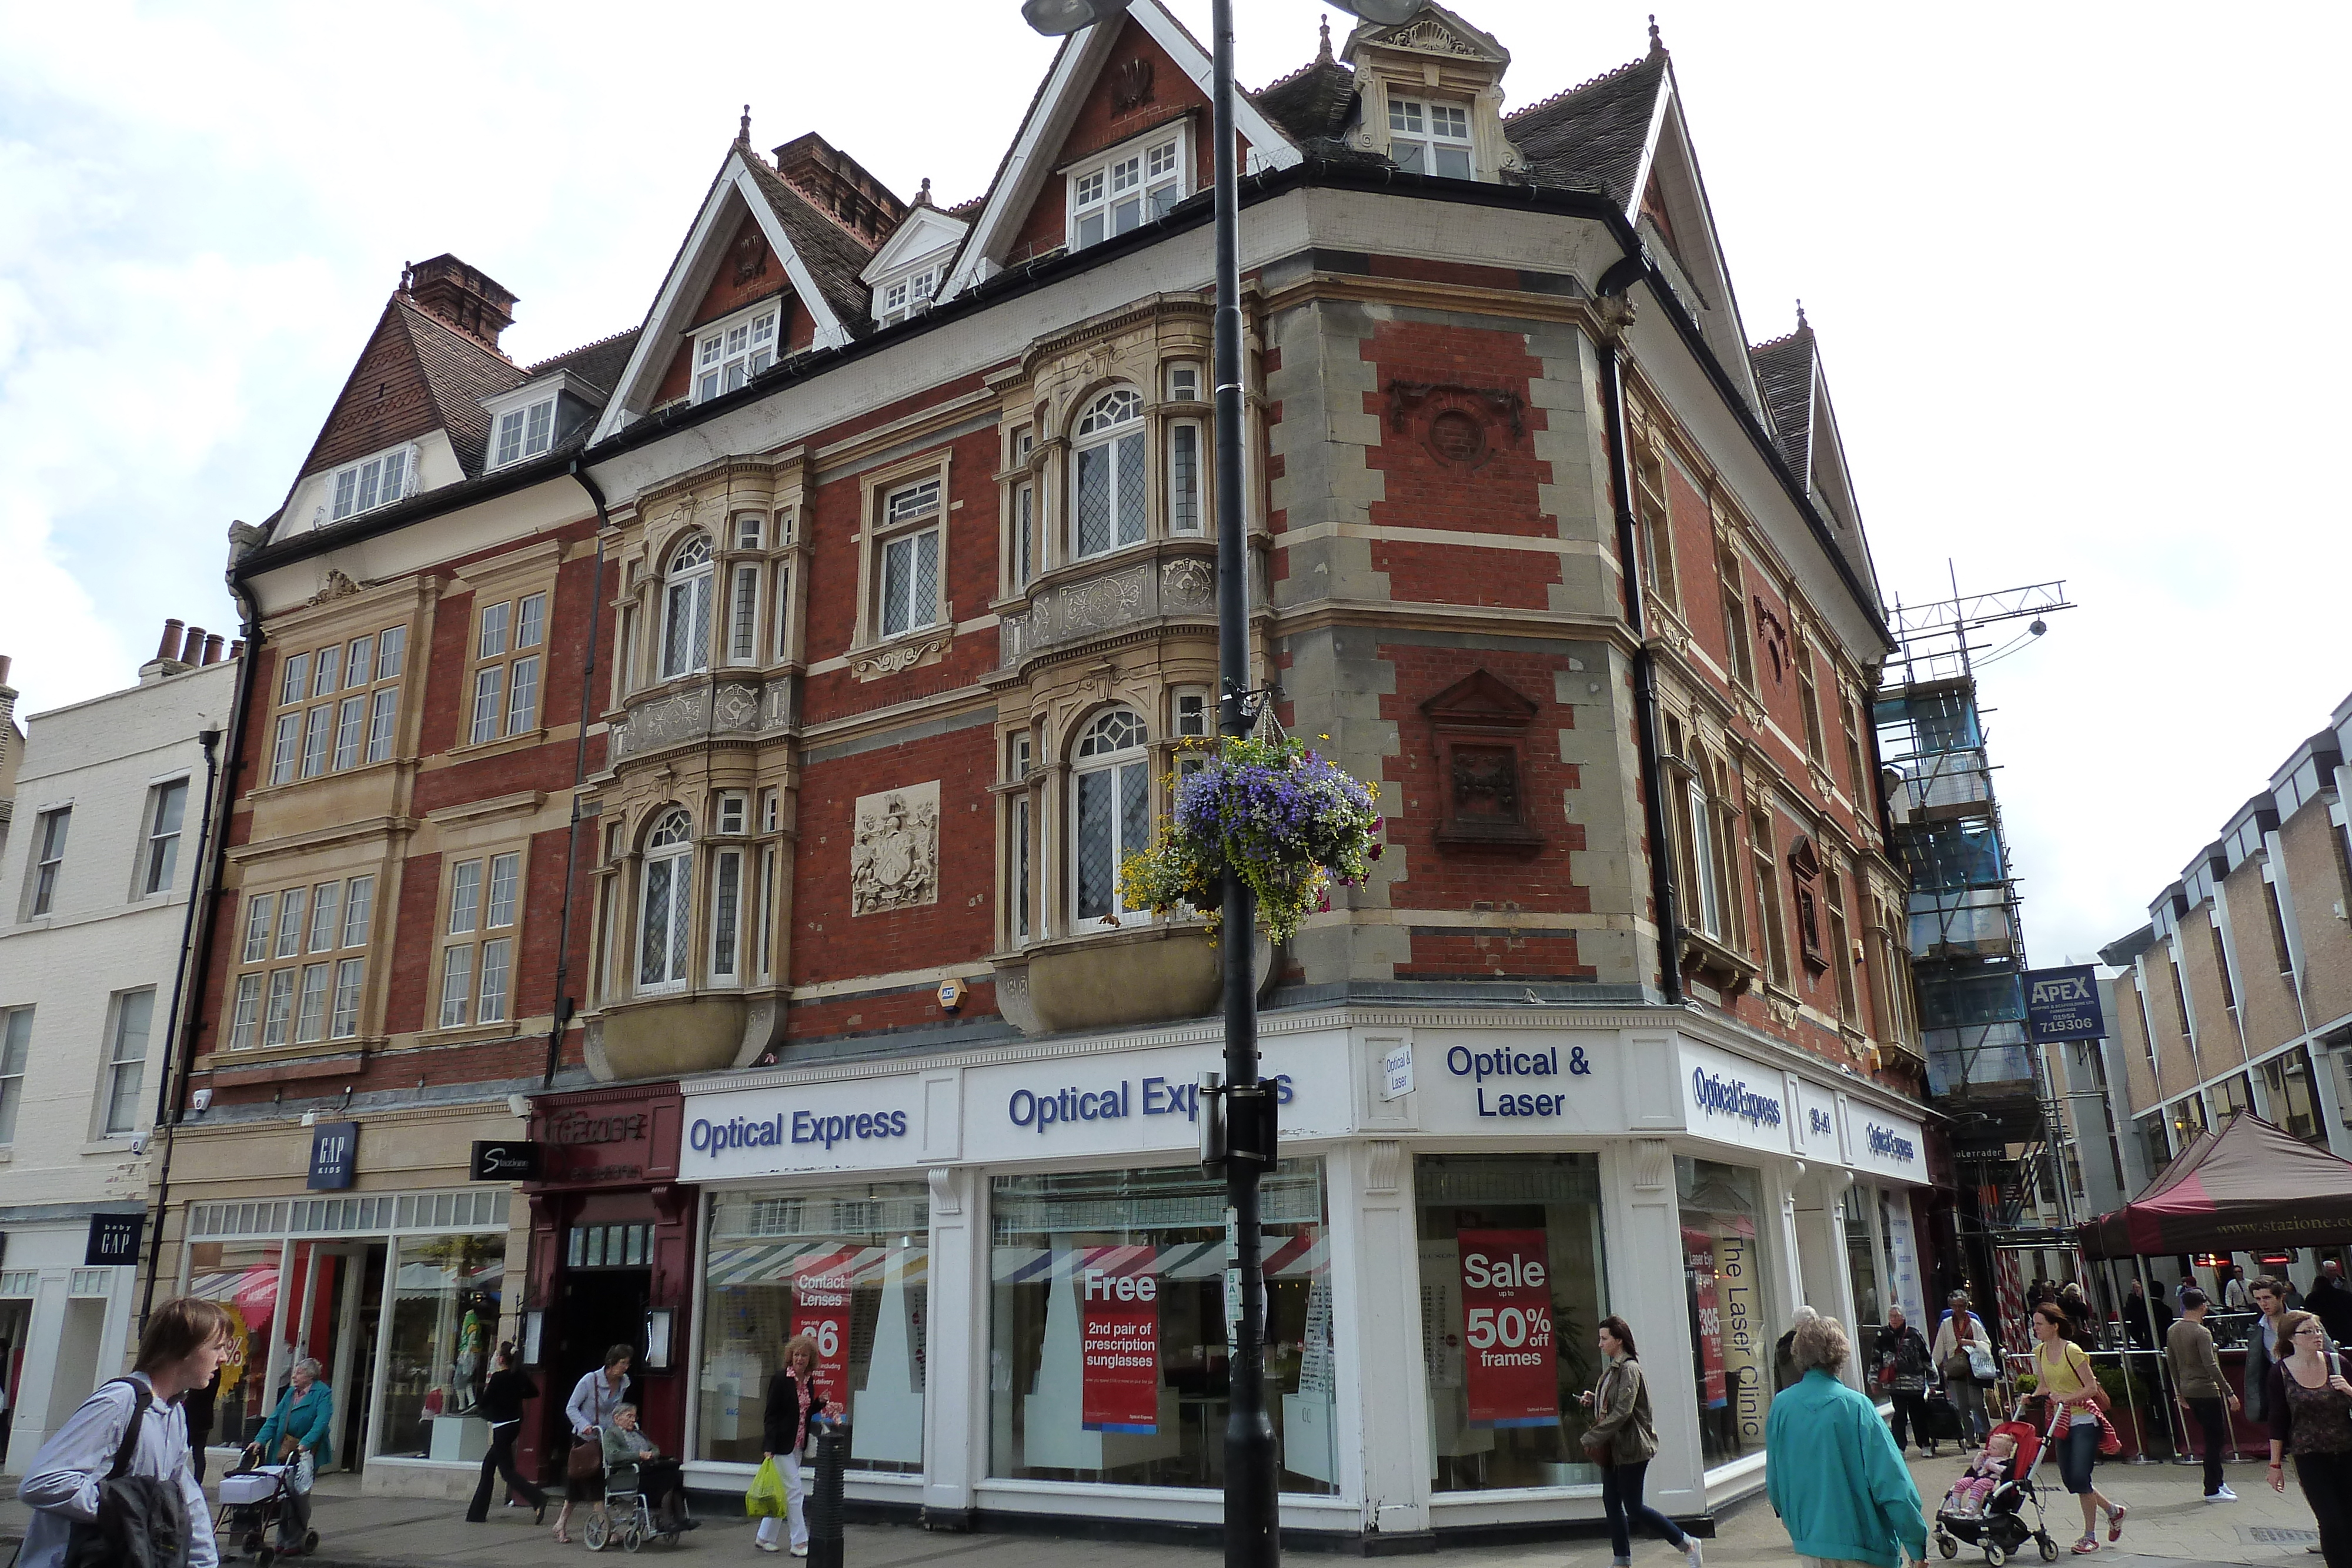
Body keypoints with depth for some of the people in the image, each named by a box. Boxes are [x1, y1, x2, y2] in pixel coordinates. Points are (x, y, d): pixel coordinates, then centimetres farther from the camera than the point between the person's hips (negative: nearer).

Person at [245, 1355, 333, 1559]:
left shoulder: (322, 1393, -6)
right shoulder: (290, 1393, 16)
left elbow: (321, 1423, -17)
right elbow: (275, 1419, 14)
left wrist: (305, 1444, -29)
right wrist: (260, 1440, 0)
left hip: (306, 1452, -6)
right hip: (284, 1451, 6)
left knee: (298, 1494, -5)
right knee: (283, 1495, 6)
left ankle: (294, 1543, 5)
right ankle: (283, 1540, 17)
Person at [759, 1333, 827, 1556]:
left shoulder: (809, 1380, 7)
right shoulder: (781, 1379, -13)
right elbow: (770, 1415, -13)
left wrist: (819, 1403, -3)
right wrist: (769, 1447, -18)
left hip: (798, 1445, 7)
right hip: (781, 1445, -7)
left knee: (783, 1494, 13)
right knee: (794, 1492, -6)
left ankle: (765, 1538, 24)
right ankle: (799, 1542, -1)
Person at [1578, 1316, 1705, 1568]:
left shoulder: (1629, 1369, -17)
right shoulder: (1612, 1369, 13)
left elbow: (1622, 1412, -24)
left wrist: (1592, 1437, -23)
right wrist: (1593, 1401, 3)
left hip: (1631, 1447, -9)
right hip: (1613, 1448, 9)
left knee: (1633, 1507, -3)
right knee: (1611, 1503, 9)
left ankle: (1687, 1545, 10)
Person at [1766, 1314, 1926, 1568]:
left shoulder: (1781, 1406, -4)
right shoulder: (1856, 1406, -16)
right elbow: (1892, 1481, -16)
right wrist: (1916, 1546, -8)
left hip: (1807, 1540, 3)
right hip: (1859, 1541, -3)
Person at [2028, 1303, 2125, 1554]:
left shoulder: (2072, 1351, -17)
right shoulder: (2039, 1352, 4)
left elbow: (2091, 1388, -16)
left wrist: (2066, 1398, -26)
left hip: (2084, 1420, -7)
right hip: (2062, 1422, 7)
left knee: (2080, 1477, -10)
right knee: (2070, 1480, 8)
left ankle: (2090, 1536, 4)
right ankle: (2113, 1510, 32)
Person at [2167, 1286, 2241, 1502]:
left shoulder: (2172, 1331, 9)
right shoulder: (2202, 1333, -15)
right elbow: (2211, 1366, -21)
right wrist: (2229, 1393, -17)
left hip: (2188, 1391, 8)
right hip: (2207, 1391, -8)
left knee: (2213, 1436, 19)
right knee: (2215, 1438, 0)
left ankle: (2217, 1482, 24)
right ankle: (2212, 1490, 3)